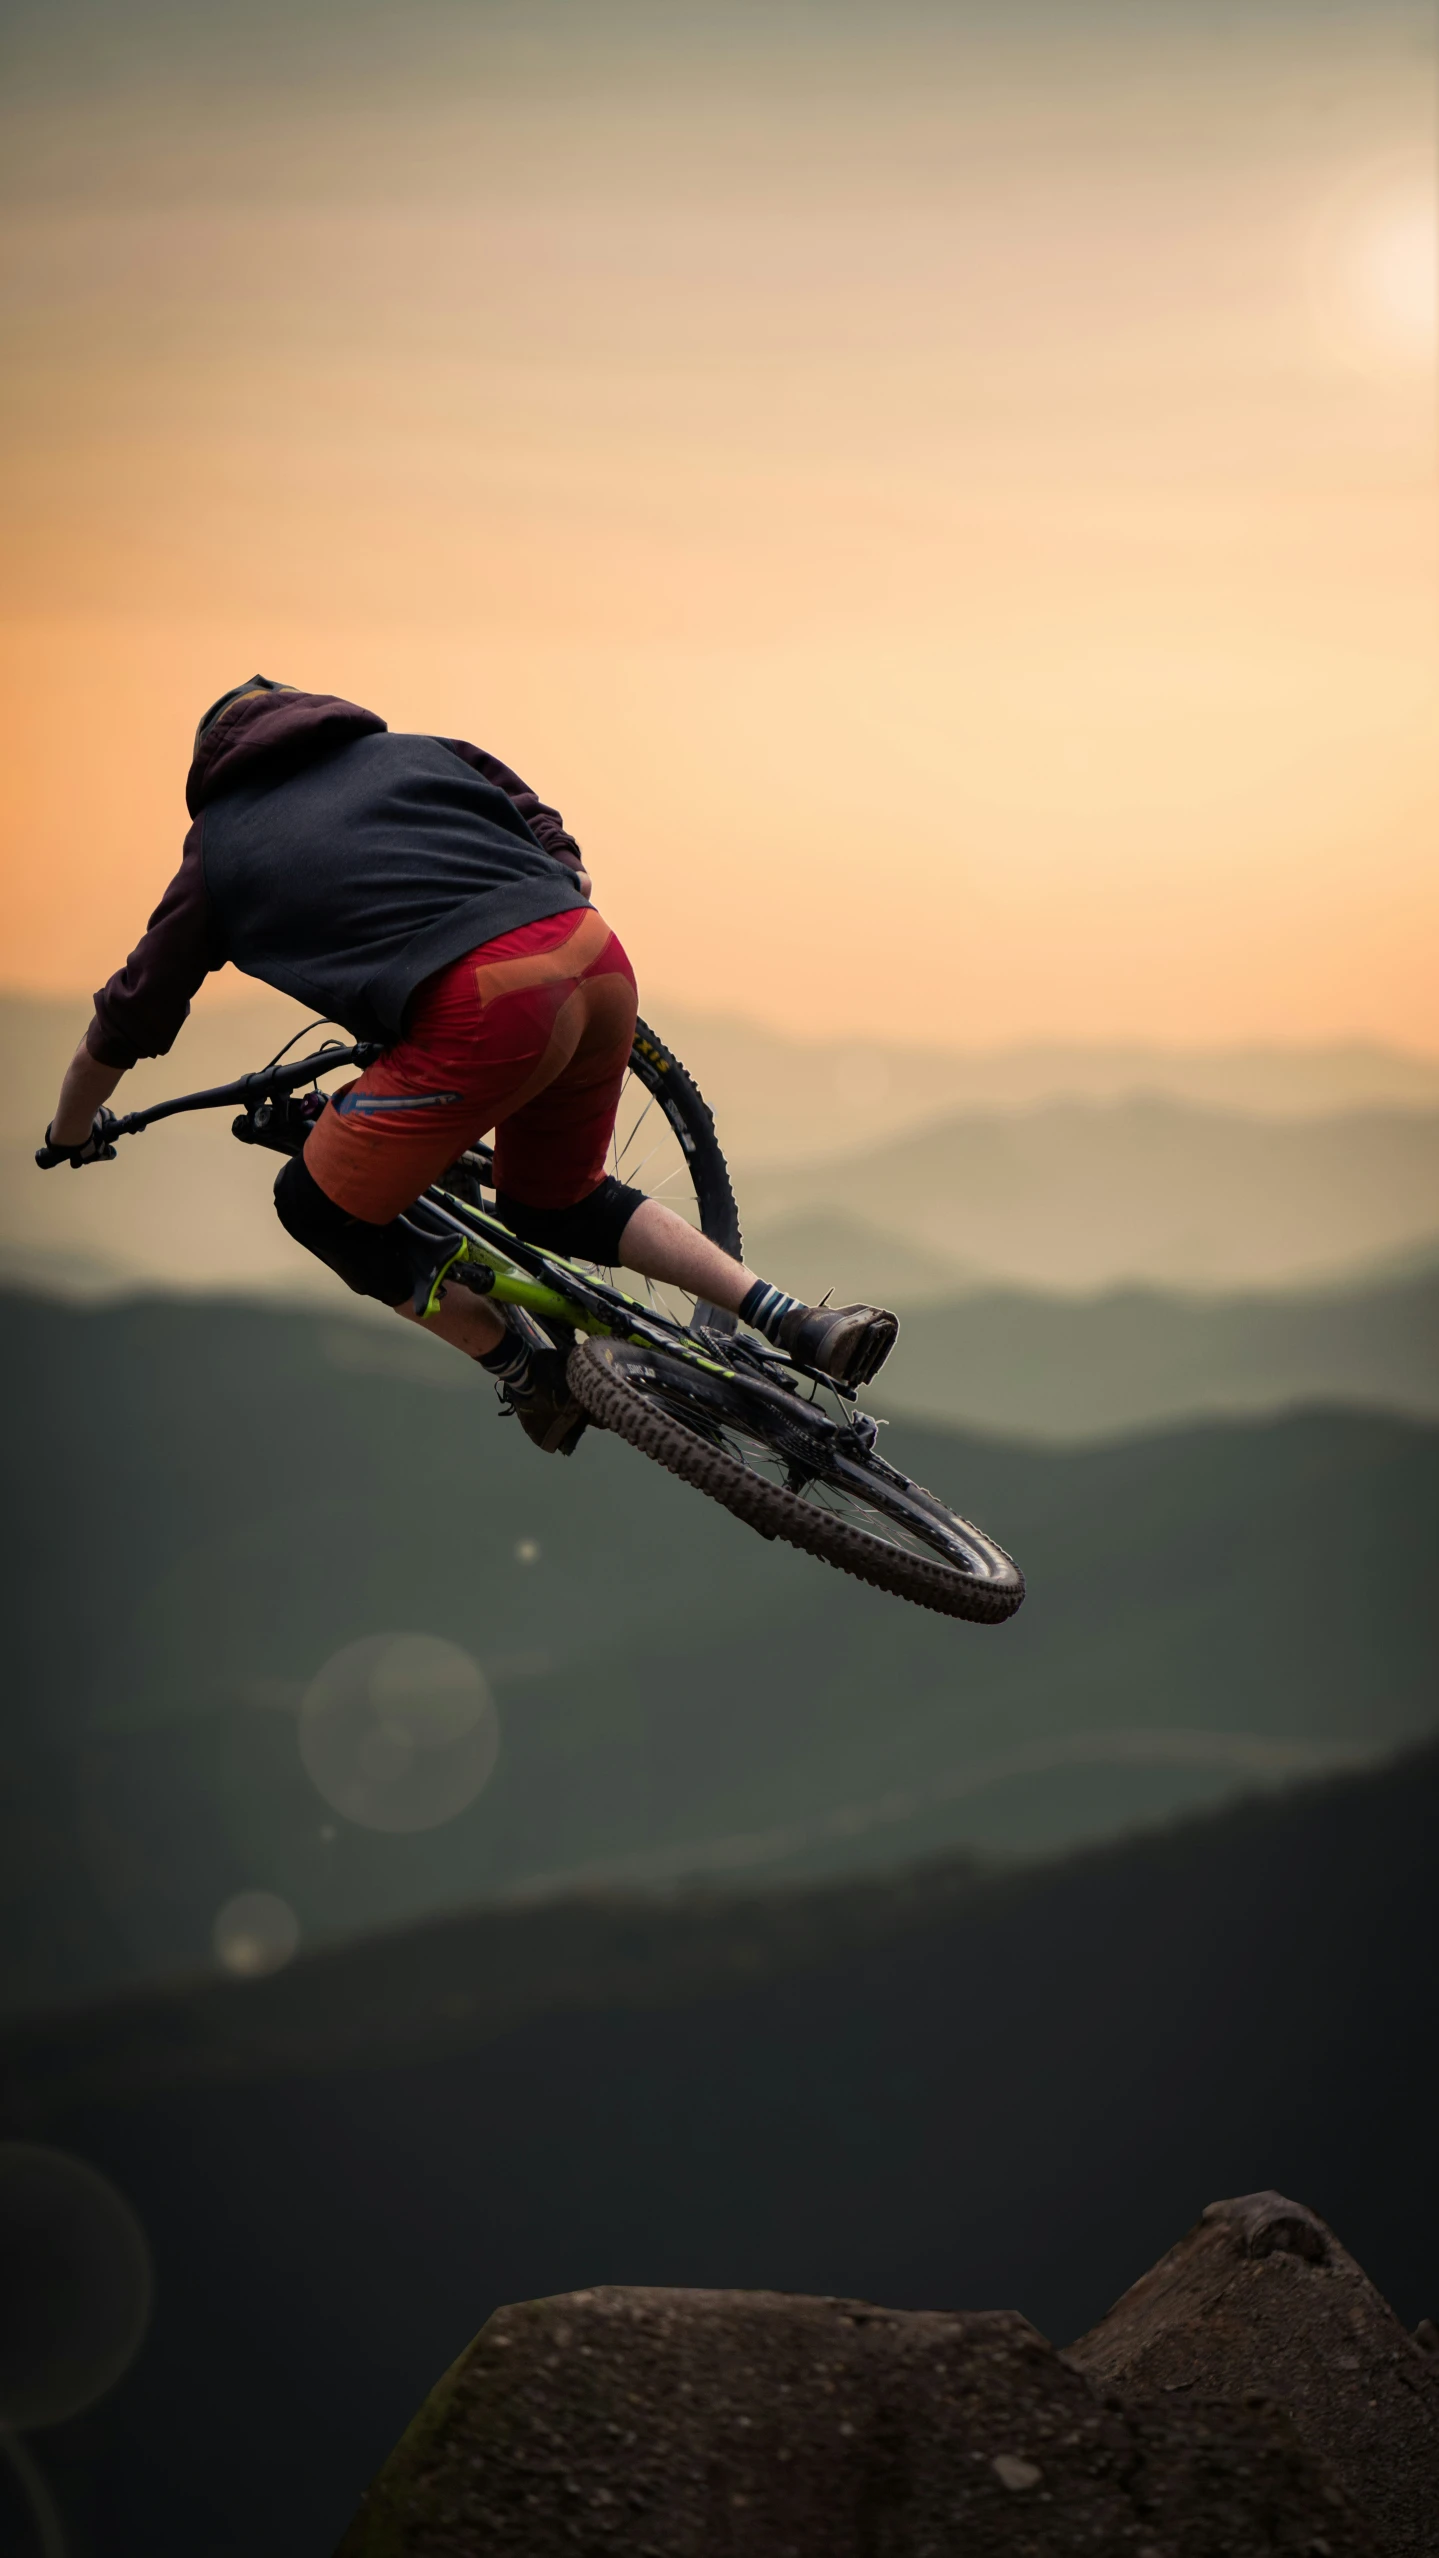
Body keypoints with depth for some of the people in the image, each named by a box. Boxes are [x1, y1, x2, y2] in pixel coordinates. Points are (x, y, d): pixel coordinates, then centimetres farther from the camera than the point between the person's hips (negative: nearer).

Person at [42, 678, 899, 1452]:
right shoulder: (413, 749, 28)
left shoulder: (221, 849, 20)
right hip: (597, 961, 6)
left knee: (323, 1209, 15)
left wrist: (71, 1134, 45)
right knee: (556, 1203, 28)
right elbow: (560, 854, 25)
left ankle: (537, 1384, 20)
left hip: (481, 1009, -6)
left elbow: (125, 1026, 28)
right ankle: (793, 1322, 16)